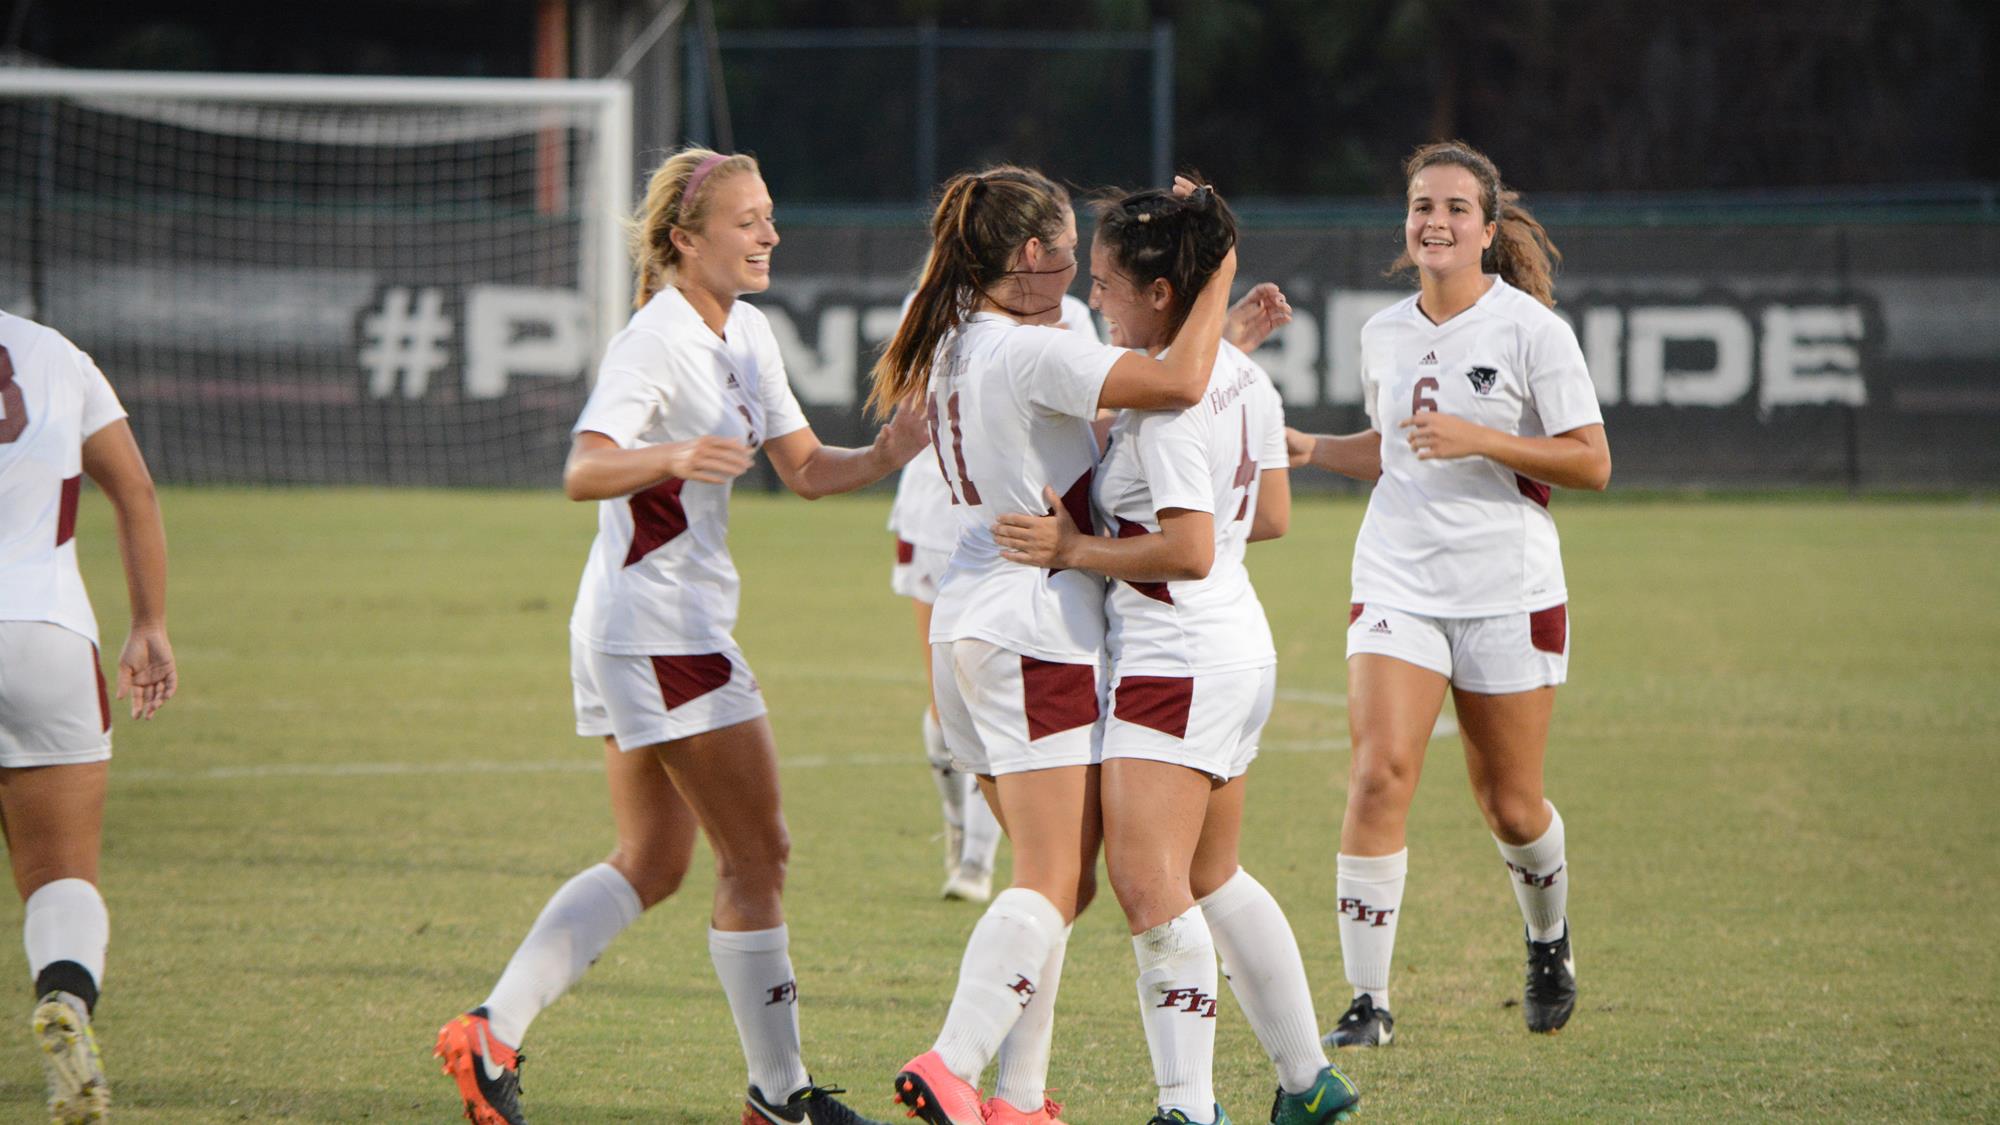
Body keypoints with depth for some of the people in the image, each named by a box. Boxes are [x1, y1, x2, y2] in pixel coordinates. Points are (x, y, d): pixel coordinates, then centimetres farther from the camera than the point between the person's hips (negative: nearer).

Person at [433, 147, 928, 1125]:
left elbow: (805, 470, 14)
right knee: (757, 857, -3)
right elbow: (583, 471, -29)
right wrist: (673, 457, -48)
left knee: (651, 863, 13)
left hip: (675, 628, 10)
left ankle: (490, 1033, 11)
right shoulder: (656, 340, -17)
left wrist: (885, 455, -6)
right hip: (658, 625, -10)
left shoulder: (748, 335, 11)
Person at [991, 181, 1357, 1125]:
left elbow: (1188, 551, -24)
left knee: (1148, 880, -13)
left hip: (1177, 660, -11)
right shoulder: (1241, 376, 9)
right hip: (1236, 649, 11)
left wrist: (1075, 548, -16)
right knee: (1211, 879, 20)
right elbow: (1271, 515, 18)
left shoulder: (1164, 399, -20)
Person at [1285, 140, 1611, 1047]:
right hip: (1397, 586, 3)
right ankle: (1368, 999, -12)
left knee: (1509, 804, 6)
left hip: (1509, 592, -3)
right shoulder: (1385, 334, 8)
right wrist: (1310, 449, 7)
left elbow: (1590, 462, -8)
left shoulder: (1529, 327, -7)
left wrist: (1480, 439, -20)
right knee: (1379, 775, -16)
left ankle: (1548, 942, 39)